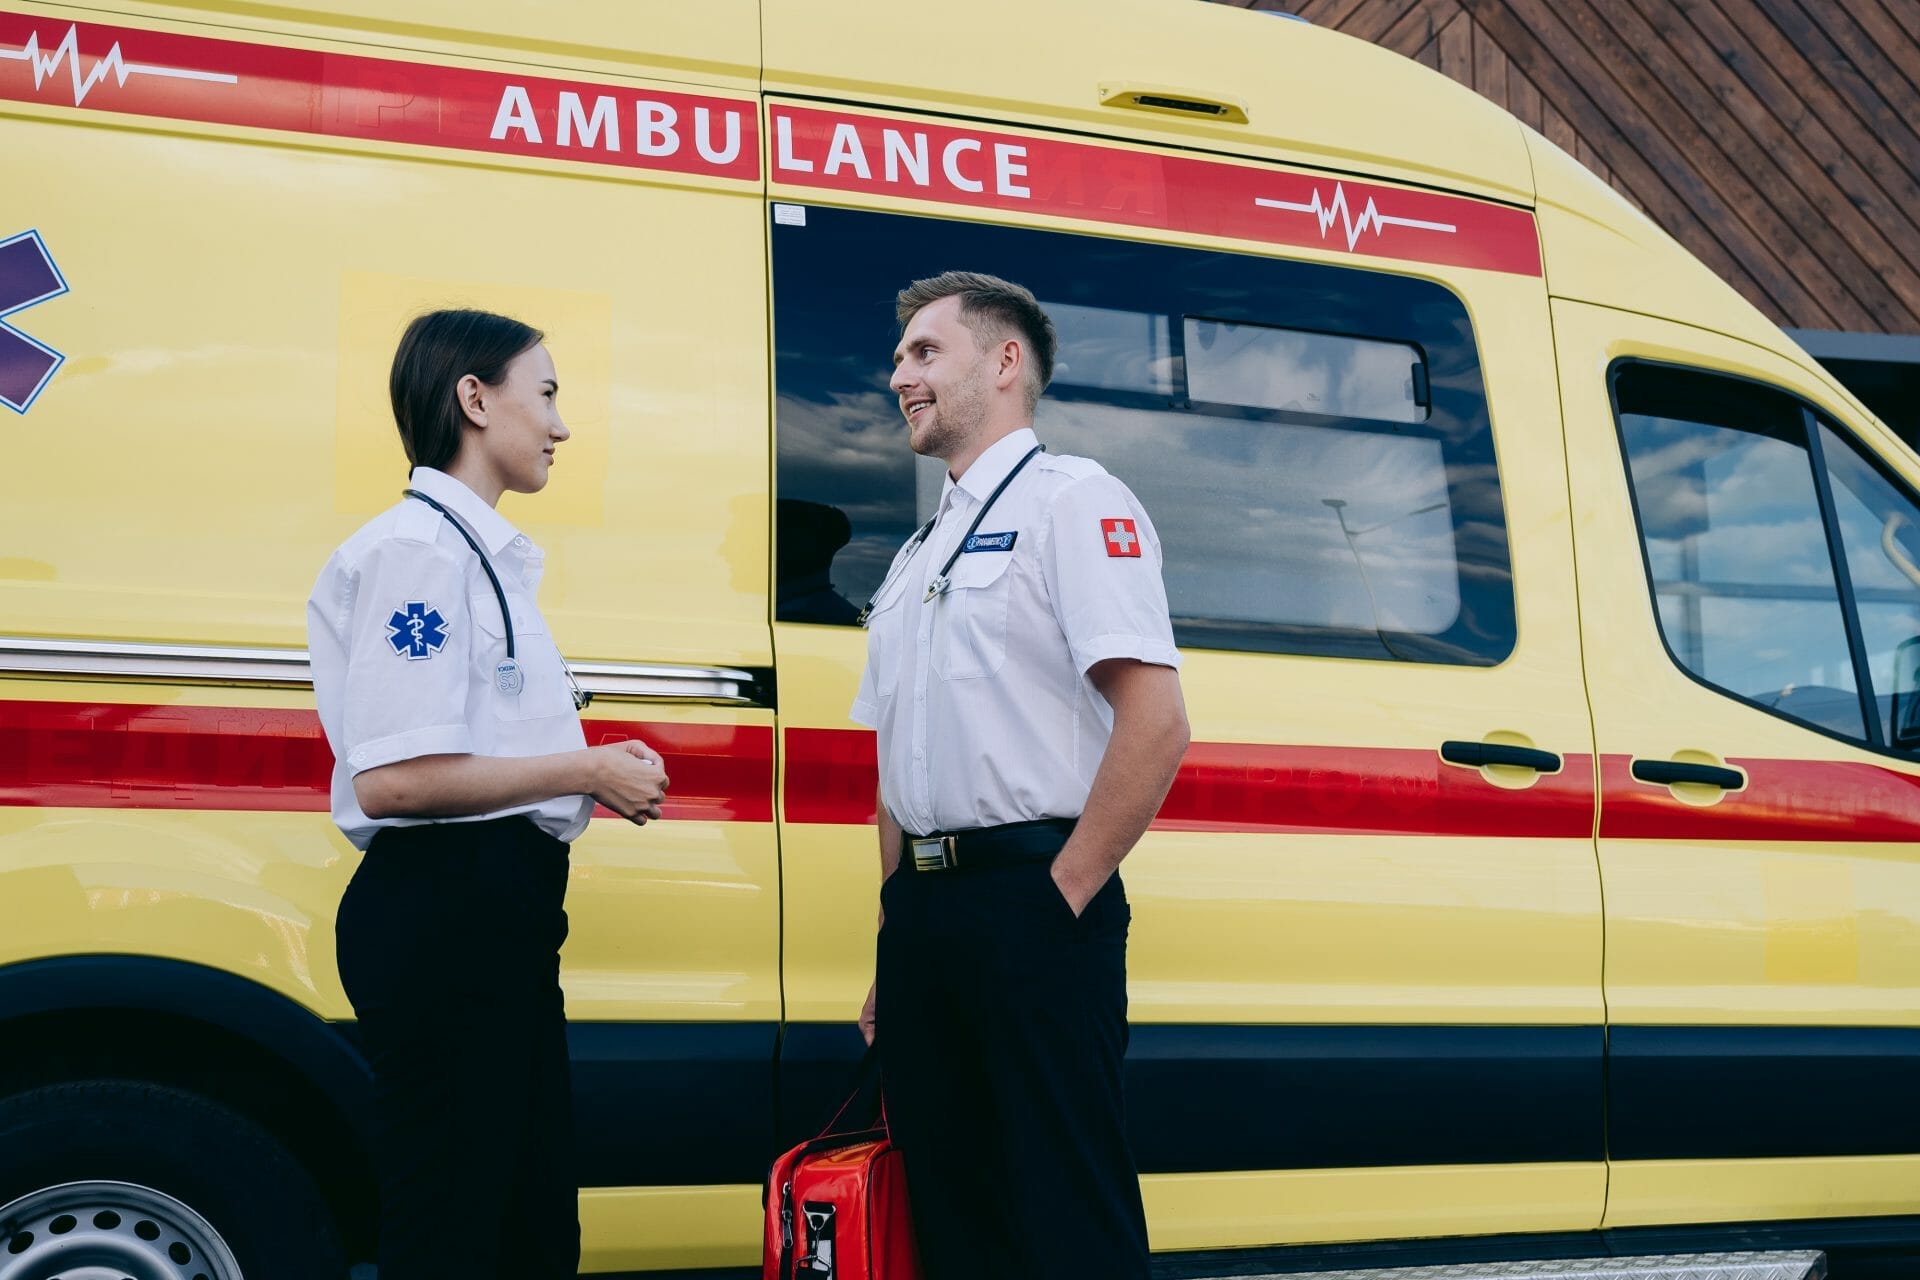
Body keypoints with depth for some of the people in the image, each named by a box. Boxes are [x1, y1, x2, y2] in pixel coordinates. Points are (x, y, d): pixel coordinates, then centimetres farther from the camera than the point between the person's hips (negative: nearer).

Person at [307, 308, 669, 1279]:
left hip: (503, 908, 10)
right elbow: (390, 778, -22)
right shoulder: (420, 547, -12)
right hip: (439, 910, -10)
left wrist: (601, 774, 6)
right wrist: (585, 772, -14)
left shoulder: (484, 553, 18)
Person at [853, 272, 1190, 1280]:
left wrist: (1062, 896, -14)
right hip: (921, 914, 8)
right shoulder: (916, 553, 21)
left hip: (1029, 903, -8)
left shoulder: (1071, 499, -4)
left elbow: (1155, 724, -15)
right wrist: (893, 947, 17)